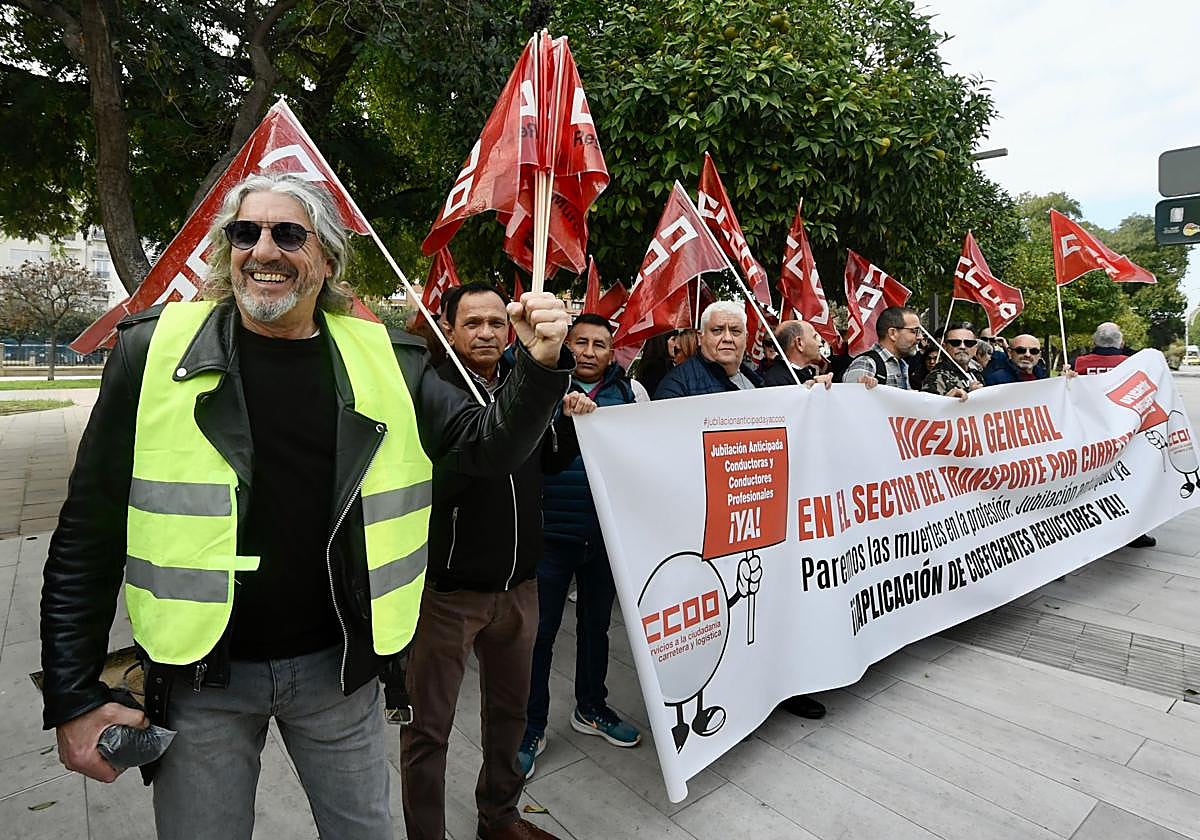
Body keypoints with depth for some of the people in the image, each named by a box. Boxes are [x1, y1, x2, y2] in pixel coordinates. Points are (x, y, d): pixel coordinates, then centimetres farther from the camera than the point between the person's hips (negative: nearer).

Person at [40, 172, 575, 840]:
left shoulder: (385, 360, -4)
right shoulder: (154, 351, -7)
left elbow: (486, 446, -3)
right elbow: (89, 531, -2)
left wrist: (541, 368, -21)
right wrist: (74, 694, -2)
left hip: (341, 669, 1)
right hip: (199, 679, 0)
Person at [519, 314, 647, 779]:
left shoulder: (631, 391, 3)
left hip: (608, 530, 3)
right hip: (552, 530, -3)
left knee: (596, 623, 19)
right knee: (541, 629, 6)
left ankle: (591, 708, 39)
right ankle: (531, 728, 24)